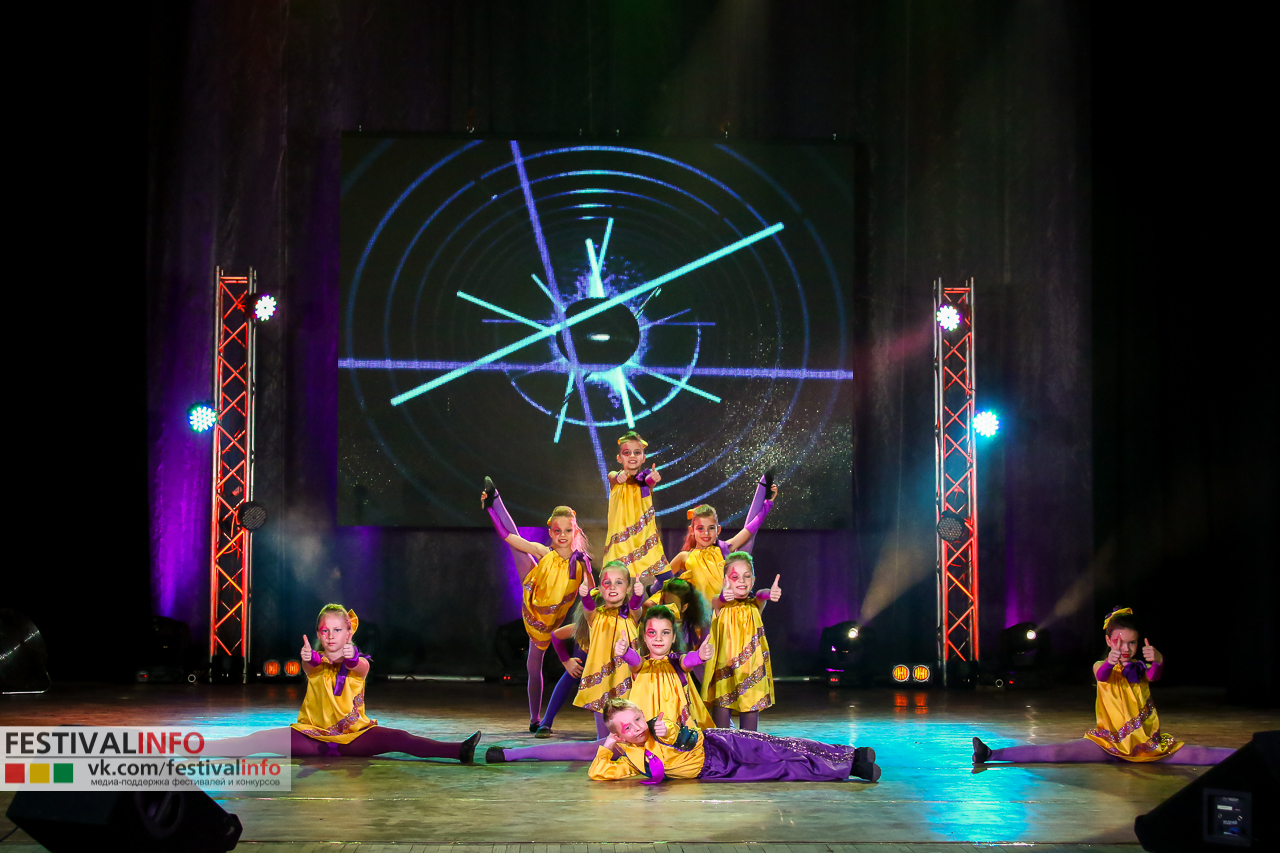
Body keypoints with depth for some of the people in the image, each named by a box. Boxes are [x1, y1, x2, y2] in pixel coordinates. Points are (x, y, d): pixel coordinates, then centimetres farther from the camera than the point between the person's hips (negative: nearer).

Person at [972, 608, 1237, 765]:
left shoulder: (1140, 667, 3)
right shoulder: (1102, 666, 1)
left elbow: (1154, 675, -22)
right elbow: (1102, 675, -26)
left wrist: (1157, 662, -48)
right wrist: (1110, 662, -51)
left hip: (1147, 742, 2)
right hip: (1109, 742, -2)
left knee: (1199, 755, -18)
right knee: (1057, 752, -22)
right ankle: (992, 754, -33)